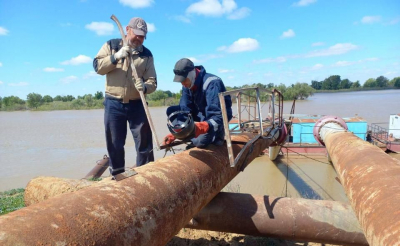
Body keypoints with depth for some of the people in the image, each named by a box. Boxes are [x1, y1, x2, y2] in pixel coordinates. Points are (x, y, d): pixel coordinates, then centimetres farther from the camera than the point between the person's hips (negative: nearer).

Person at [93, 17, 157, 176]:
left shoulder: (146, 54, 4)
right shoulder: (111, 46, 5)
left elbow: (152, 82, -1)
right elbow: (97, 67, -4)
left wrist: (145, 87, -24)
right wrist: (115, 57, -18)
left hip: (137, 105, 1)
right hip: (113, 104, 0)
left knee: (144, 144, 3)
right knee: (114, 145, 9)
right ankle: (117, 176, 25)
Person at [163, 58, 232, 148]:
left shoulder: (212, 83, -29)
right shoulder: (187, 85, -6)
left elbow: (220, 116, -35)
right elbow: (185, 111, -10)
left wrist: (203, 127, -53)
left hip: (216, 119, -7)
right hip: (201, 116, 7)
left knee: (200, 141, -33)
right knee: (171, 111, -8)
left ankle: (216, 135, 0)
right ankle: (193, 138, -10)